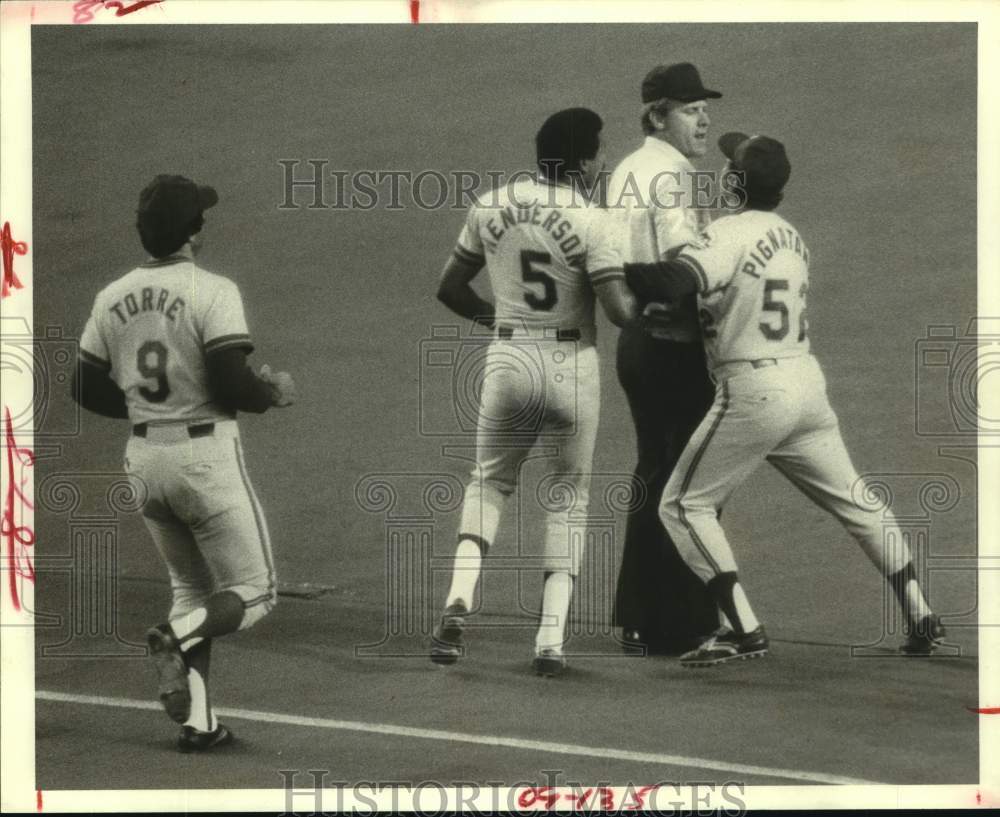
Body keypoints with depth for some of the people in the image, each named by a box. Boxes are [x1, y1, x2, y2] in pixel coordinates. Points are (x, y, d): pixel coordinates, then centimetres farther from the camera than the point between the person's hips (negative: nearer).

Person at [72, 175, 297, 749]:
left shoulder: (113, 297, 5)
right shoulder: (213, 292, -14)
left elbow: (88, 389, 10)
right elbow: (231, 384, -20)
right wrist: (274, 392, 1)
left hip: (144, 458, 6)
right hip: (206, 454, -6)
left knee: (193, 589, 19)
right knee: (254, 591, 5)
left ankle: (198, 722, 9)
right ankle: (177, 637, -22)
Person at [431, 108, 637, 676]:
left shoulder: (492, 207, 1)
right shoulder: (589, 221, -13)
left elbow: (451, 289, 9)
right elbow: (621, 311, -19)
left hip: (507, 361, 3)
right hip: (571, 366, -3)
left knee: (490, 482, 21)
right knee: (570, 496, 12)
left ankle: (460, 599, -3)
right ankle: (552, 639, 3)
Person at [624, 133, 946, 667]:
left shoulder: (731, 234, -12)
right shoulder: (793, 240, 13)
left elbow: (675, 281, -29)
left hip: (753, 391, -8)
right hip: (806, 379, 8)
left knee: (684, 504, 1)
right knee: (854, 498, 18)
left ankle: (744, 631, -8)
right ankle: (921, 619, 19)